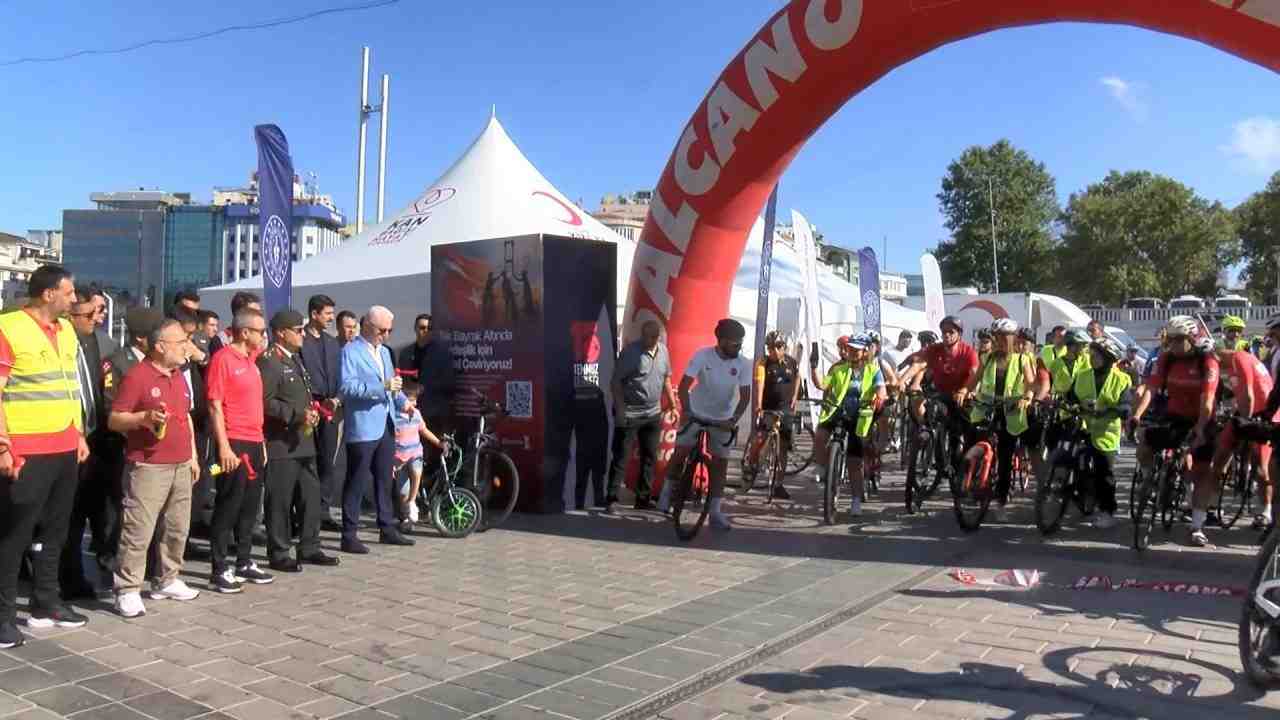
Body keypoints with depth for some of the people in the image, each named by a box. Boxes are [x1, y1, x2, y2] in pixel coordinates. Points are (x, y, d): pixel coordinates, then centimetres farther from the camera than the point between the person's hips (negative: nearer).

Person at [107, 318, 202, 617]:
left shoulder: (179, 377, 15)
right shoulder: (137, 376, -10)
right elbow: (114, 419, -10)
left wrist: (193, 456, 19)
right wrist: (145, 417, -27)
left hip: (181, 466, 8)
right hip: (148, 467, -8)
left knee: (177, 528, 13)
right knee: (138, 531, -7)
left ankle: (167, 581, 25)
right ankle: (128, 591, 0)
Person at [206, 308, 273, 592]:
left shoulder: (251, 360, 14)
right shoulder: (223, 359, -10)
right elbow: (215, 406, -14)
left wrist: (261, 442, 16)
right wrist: (224, 447, -19)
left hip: (254, 443, 8)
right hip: (234, 444, -8)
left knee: (250, 506, 12)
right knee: (228, 507, -2)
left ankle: (244, 563, 22)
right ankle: (220, 570, 5)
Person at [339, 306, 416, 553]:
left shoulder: (384, 352, 19)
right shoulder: (351, 351, -8)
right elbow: (346, 386, -20)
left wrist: (402, 400, 7)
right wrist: (382, 387, -25)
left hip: (386, 426, 8)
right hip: (362, 428, -8)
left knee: (384, 479, 14)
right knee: (356, 482, -3)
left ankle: (387, 528, 23)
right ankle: (349, 535, 3)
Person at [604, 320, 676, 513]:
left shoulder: (663, 350, 6)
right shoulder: (630, 351, -12)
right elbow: (615, 381, -11)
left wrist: (673, 405, 14)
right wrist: (620, 409, -18)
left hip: (653, 414, 6)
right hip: (629, 414, -6)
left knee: (650, 457, 10)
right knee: (621, 458, -3)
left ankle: (643, 498, 20)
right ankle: (611, 499, 3)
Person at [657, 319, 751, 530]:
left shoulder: (743, 364, -15)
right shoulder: (703, 355, -19)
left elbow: (745, 396, -17)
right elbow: (684, 386, -22)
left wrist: (734, 420, -31)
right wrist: (686, 411, -35)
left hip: (722, 419, 1)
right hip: (696, 414, -1)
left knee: (720, 463, 1)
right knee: (680, 452, -6)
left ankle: (716, 512, 9)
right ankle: (666, 491, 20)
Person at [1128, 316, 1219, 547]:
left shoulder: (1207, 361, -17)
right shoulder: (1166, 359, -8)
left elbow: (1207, 399, -26)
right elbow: (1151, 388, -17)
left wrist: (1200, 428, -37)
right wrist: (1137, 414, -32)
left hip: (1200, 422, -3)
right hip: (1173, 417, 3)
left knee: (1202, 473, -2)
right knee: (1145, 444, -17)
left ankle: (1197, 527, 4)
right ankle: (1147, 480, 13)